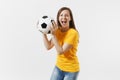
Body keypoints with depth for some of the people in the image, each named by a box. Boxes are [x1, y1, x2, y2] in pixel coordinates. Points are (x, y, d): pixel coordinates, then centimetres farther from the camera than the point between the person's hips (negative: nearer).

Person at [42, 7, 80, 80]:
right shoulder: (58, 31, -2)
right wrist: (44, 33, -10)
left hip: (71, 69, -6)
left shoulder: (73, 33, -23)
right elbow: (48, 46, -1)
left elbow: (60, 51, -26)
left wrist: (53, 35, -28)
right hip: (59, 67, 6)